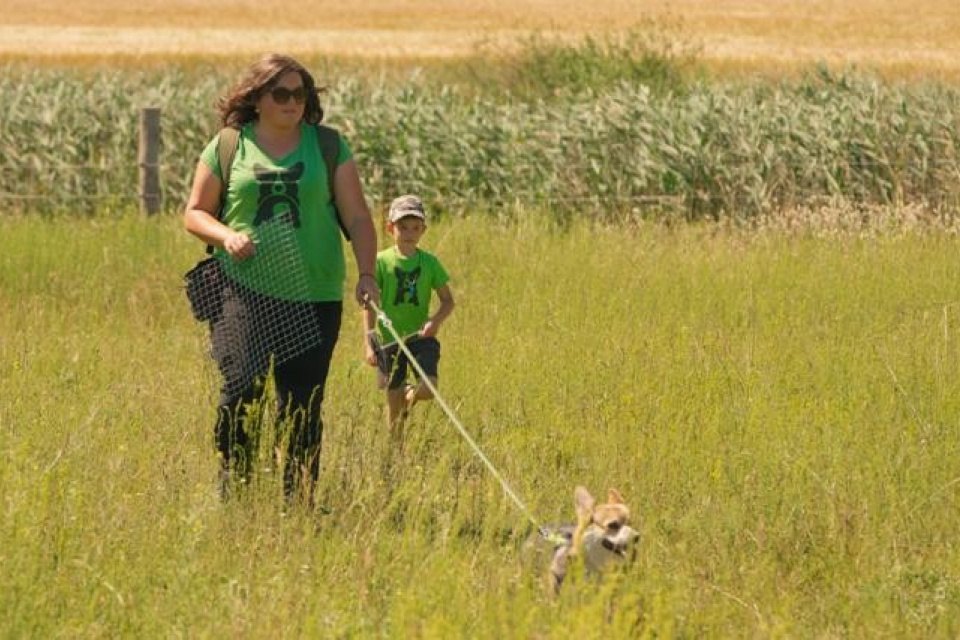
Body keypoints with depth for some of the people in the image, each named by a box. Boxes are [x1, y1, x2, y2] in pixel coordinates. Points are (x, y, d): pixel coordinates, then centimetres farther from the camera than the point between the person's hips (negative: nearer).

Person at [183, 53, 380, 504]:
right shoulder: (227, 147, 7)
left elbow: (357, 217, 6)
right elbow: (195, 213, 12)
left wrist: (366, 274, -7)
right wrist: (226, 236, -9)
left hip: (314, 297, 1)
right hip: (244, 292, -1)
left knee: (302, 407, 0)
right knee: (242, 387, -14)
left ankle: (299, 502, 8)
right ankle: (233, 493, -1)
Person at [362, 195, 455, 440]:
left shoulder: (429, 263, 1)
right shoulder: (381, 262, -3)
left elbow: (448, 301, 5)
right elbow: (369, 306, -2)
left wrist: (436, 320, -16)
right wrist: (368, 344, -9)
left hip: (420, 337, 1)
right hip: (389, 341, -1)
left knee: (428, 389, -18)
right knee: (394, 406, 2)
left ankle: (409, 397, 17)